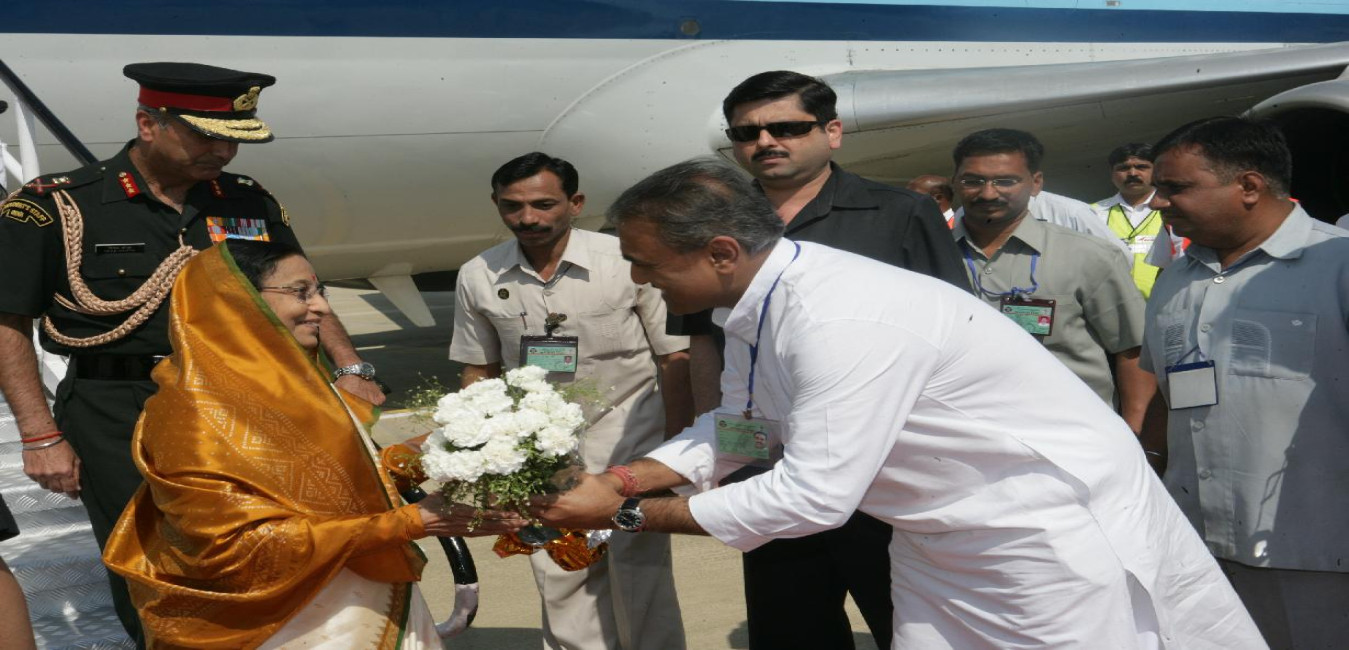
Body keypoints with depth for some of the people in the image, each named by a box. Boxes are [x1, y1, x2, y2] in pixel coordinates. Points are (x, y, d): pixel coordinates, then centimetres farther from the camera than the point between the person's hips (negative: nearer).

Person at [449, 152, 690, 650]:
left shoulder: (628, 261, -13)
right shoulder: (478, 277, -2)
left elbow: (674, 359, -8)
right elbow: (478, 371, 9)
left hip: (628, 438, -3)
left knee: (639, 572, 1)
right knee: (559, 579, 10)